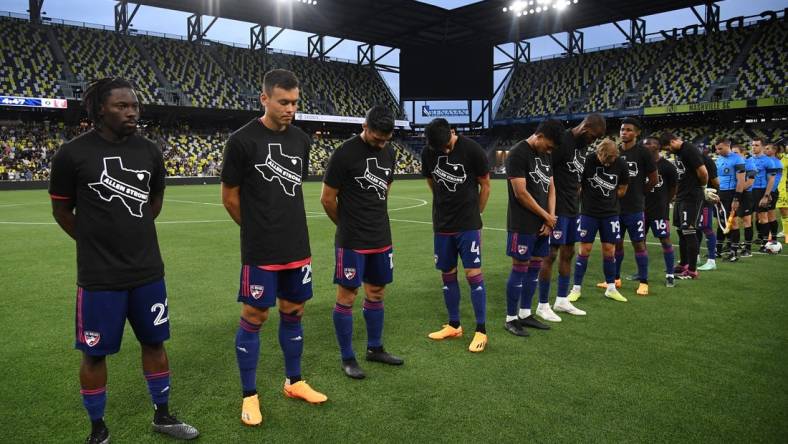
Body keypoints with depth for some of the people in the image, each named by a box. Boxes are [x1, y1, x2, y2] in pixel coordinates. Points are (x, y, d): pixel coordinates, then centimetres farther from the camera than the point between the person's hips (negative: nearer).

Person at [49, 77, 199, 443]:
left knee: (154, 342, 14)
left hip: (148, 270, 4)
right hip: (99, 276, -3)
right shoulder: (72, 153, -10)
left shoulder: (149, 151, 1)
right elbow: (61, 210, 2)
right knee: (95, 354, 8)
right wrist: (97, 242, 10)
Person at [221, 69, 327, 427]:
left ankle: (294, 382, 31)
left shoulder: (301, 140, 6)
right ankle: (250, 395, 19)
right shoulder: (242, 140, -10)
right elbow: (229, 196, -3)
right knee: (253, 317, 4)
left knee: (293, 312, 14)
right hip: (260, 251, -5)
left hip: (298, 247, 5)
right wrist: (258, 230, 7)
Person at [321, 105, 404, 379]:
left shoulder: (388, 152, 7)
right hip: (351, 242, -6)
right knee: (346, 297, 2)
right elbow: (327, 198, -8)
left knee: (376, 293, 15)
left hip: (381, 238, 7)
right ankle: (347, 358, 15)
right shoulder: (345, 154, -14)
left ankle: (375, 348, 31)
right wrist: (348, 225, 5)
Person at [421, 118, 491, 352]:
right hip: (442, 225, 4)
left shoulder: (472, 149, -12)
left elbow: (485, 185, -2)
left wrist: (474, 213, 6)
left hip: (468, 225, -4)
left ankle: (481, 331, 4)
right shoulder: (427, 153, -1)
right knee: (447, 275, 10)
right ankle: (454, 325, 24)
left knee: (473, 274, -6)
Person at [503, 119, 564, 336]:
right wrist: (547, 216, -9)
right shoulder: (517, 154, -13)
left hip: (542, 224, 8)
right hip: (523, 225, -8)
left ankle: (525, 314, 23)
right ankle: (510, 319, 8)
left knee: (535, 268, 12)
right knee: (520, 268, -3)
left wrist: (550, 219, 1)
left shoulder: (544, 155, 13)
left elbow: (551, 188, 14)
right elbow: (521, 193, -18)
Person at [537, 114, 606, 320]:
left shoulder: (583, 145, 12)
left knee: (568, 253, 13)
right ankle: (543, 305, 6)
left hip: (573, 209, 9)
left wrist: (576, 197, 13)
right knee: (551, 254, -3)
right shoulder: (562, 141, -16)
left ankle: (562, 300, 25)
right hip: (558, 209, -9)